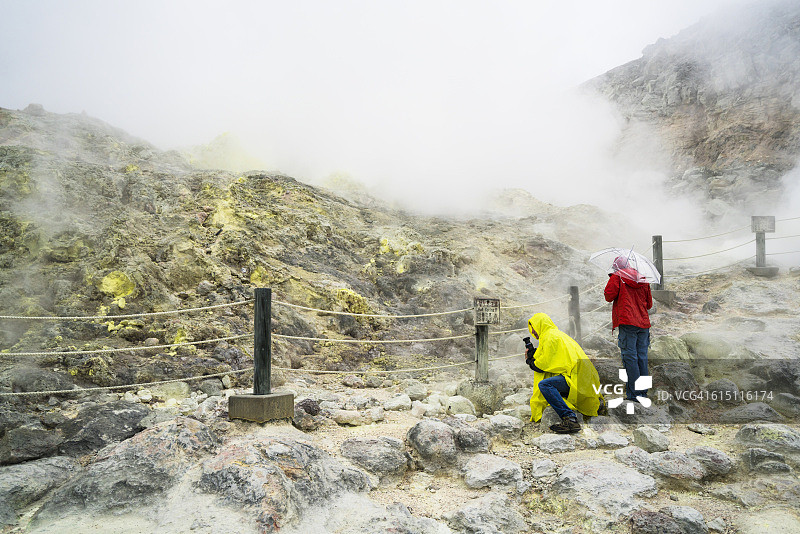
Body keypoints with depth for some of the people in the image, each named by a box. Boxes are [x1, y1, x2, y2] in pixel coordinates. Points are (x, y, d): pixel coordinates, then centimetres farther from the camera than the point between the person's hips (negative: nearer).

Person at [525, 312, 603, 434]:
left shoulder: (550, 336, -6)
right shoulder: (558, 334, 25)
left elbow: (544, 365, -9)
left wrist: (530, 362, 8)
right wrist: (534, 354, 22)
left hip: (577, 377, -10)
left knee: (544, 384, -25)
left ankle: (570, 419, -36)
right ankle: (595, 402, 25)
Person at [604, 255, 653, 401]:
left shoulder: (616, 277, 1)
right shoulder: (643, 280, 18)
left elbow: (609, 296, -8)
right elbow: (649, 304, 22)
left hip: (627, 323, -6)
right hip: (643, 323, 6)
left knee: (630, 357, -6)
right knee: (642, 356, 8)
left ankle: (633, 393, -8)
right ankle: (643, 392, 12)